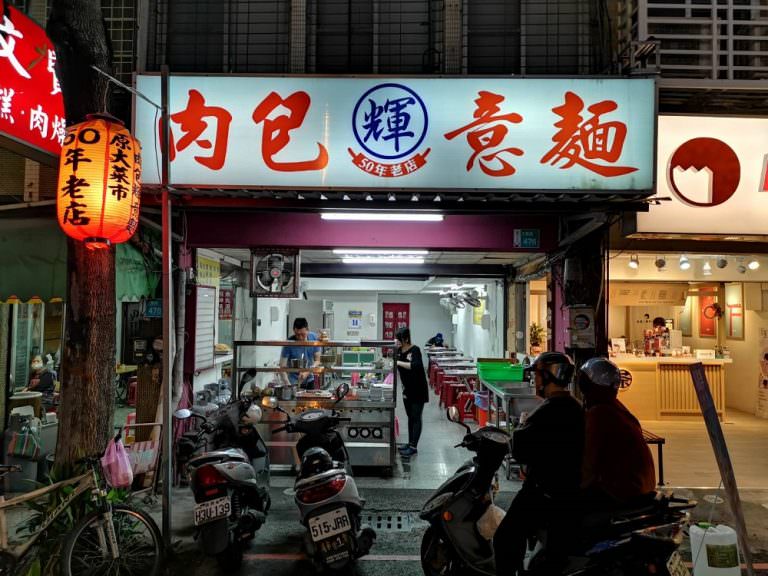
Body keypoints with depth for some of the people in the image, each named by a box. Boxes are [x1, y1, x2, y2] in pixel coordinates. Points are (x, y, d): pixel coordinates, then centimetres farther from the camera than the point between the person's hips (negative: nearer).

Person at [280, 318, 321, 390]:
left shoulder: (314, 338, -10)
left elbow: (317, 361, -5)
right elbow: (283, 367, -21)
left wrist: (307, 372, -22)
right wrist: (288, 385, -34)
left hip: (310, 380, 3)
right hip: (294, 382, -3)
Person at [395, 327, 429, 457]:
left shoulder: (415, 350, -19)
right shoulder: (399, 350, 2)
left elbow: (416, 366, -36)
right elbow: (396, 367, 14)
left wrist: (398, 362, -35)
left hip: (418, 389, -7)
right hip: (407, 389, 7)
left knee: (416, 417, -2)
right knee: (410, 417, 15)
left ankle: (414, 447, 1)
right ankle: (410, 443, 24)